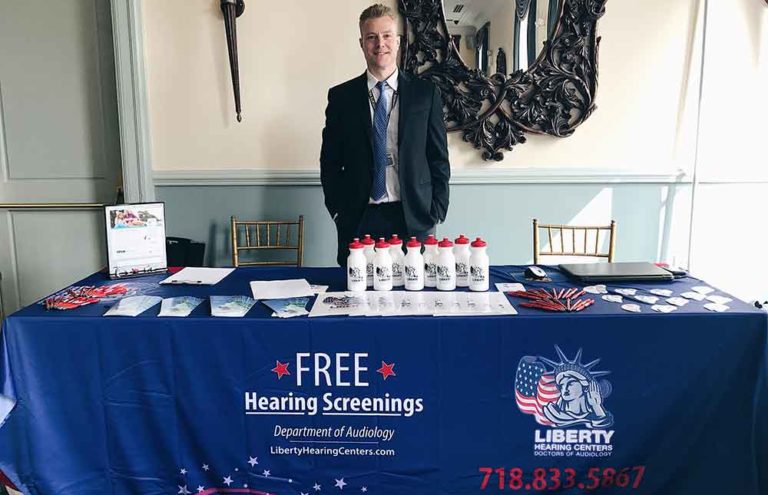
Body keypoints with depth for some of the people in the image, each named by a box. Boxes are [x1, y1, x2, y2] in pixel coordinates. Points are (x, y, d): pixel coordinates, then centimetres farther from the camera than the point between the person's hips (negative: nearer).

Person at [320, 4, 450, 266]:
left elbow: (439, 158, 6)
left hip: (414, 218, 0)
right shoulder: (340, 96, 6)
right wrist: (337, 211, 1)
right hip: (357, 221, 0)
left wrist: (436, 212, -1)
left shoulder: (426, 93, 6)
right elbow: (330, 161, 9)